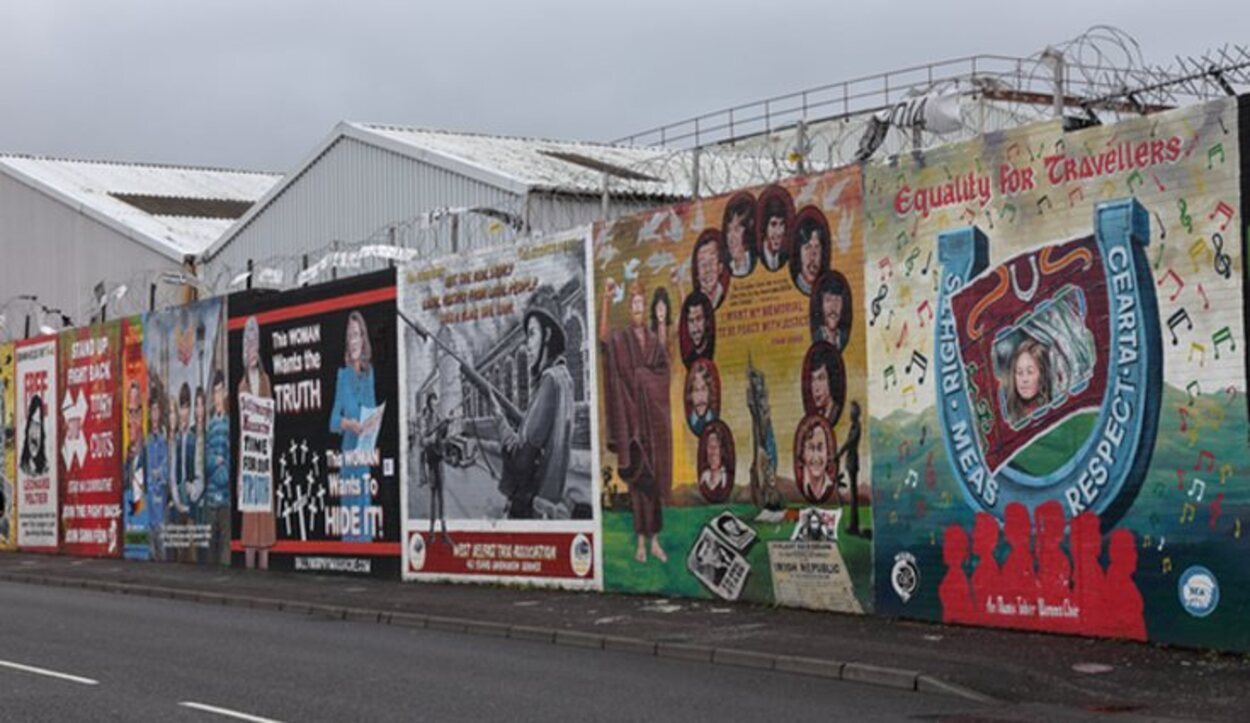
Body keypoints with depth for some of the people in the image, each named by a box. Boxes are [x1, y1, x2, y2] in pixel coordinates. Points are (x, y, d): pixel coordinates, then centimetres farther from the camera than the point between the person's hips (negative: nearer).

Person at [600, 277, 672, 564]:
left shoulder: (655, 340, 10)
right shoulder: (621, 339, 0)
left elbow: (664, 370, -5)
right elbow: (603, 337, -23)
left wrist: (663, 342, -15)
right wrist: (606, 301, -32)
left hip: (655, 414, 3)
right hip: (633, 413, -3)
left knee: (656, 476, 5)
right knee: (637, 476, -2)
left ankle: (655, 540, 11)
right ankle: (641, 541, 3)